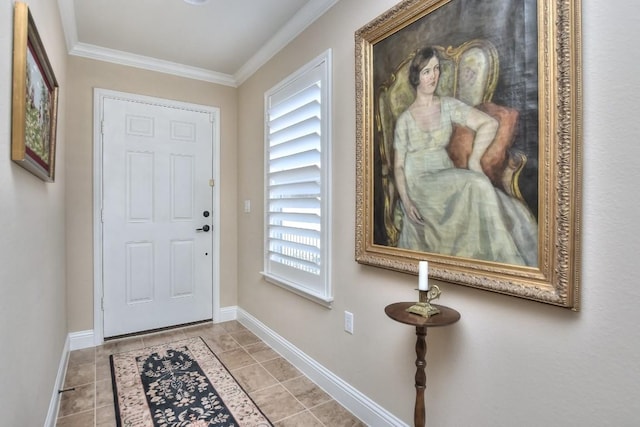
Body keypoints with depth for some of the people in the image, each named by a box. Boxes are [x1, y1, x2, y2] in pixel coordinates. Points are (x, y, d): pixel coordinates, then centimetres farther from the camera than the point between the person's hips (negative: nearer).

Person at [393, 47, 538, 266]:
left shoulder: (448, 105, 6)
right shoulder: (404, 119, 0)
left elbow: (489, 124, -1)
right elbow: (398, 165, -1)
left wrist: (473, 160, -12)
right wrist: (406, 201, -13)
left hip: (446, 181, 3)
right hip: (418, 185, -3)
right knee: (477, 185, -28)